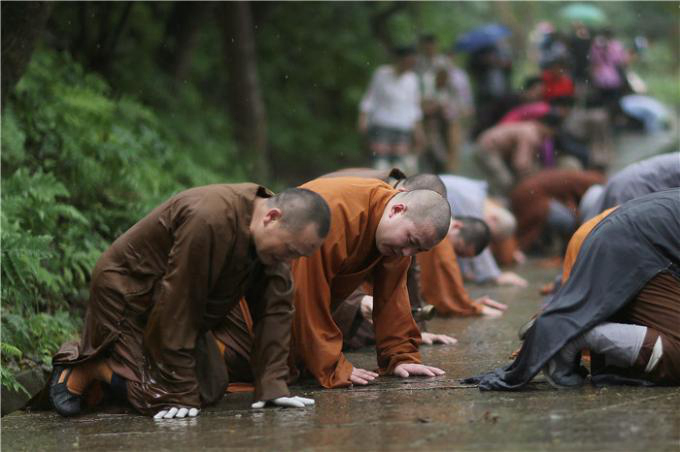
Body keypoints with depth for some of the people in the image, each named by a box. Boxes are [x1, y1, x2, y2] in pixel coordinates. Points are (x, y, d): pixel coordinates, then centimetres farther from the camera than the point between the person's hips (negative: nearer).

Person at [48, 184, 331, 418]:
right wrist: (180, 392, -29)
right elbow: (178, 305, -34)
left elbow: (275, 309, -9)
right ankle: (81, 367, 2)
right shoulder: (210, 220, -37)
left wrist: (273, 385, -17)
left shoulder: (275, 236, -10)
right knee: (161, 395, -22)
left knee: (212, 389, 3)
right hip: (127, 293, -9)